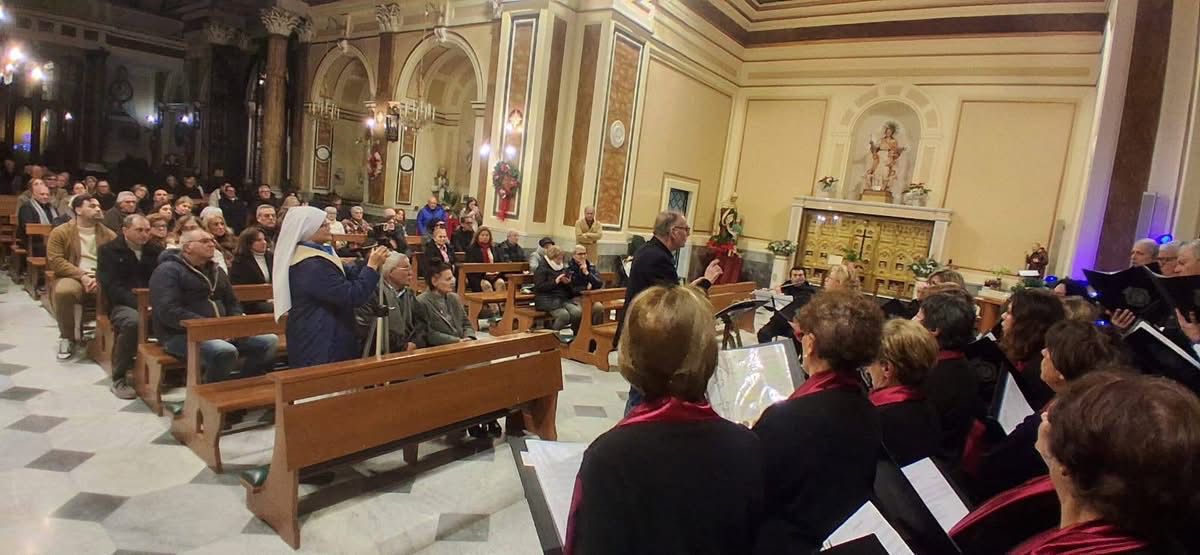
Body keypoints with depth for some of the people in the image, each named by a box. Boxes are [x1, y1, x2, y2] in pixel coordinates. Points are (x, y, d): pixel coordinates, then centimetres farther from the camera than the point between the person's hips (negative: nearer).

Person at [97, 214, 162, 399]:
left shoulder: (156, 250, 16)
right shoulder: (109, 250, 4)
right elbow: (111, 286, -7)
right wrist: (139, 304, -21)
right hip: (121, 305, -3)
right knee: (133, 321, -38)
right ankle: (119, 380, -21)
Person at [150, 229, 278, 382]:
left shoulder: (216, 271, 20)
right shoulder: (168, 271, -5)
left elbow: (232, 303, 24)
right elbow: (168, 312, -19)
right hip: (182, 335, -8)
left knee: (270, 341, -10)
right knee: (226, 351, -36)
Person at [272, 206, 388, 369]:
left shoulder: (305, 255, 8)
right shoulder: (312, 266, -26)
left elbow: (347, 275, 13)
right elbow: (353, 296, -27)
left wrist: (369, 260, -3)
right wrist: (373, 265, -20)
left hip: (321, 339, 11)